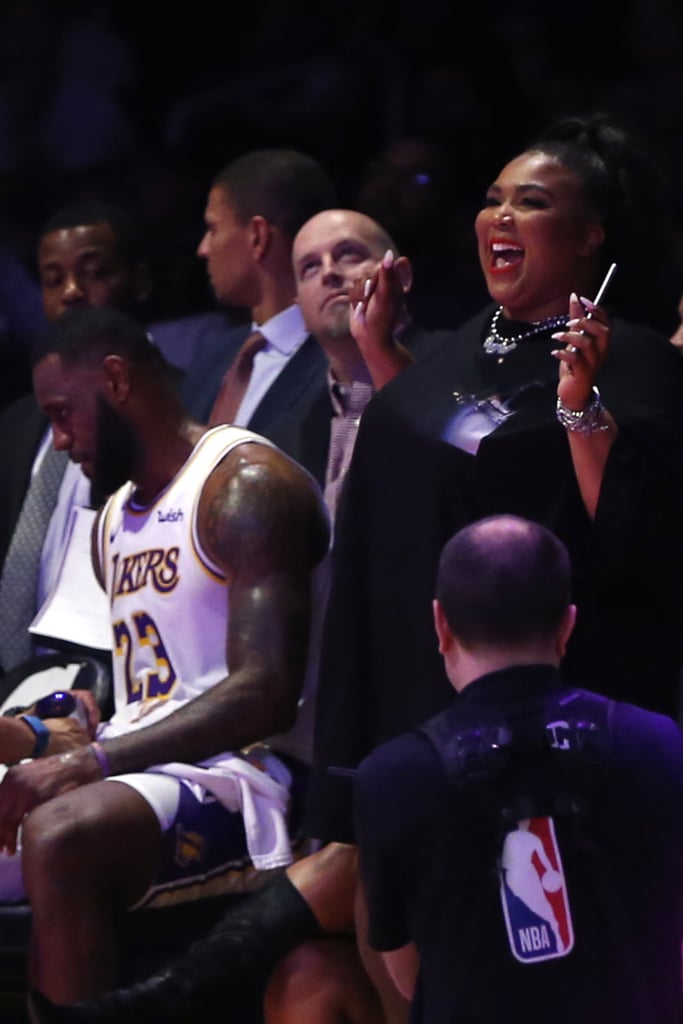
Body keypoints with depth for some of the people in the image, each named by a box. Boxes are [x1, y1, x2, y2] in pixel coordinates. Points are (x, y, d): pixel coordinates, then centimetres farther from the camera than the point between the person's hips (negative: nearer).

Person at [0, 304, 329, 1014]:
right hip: (141, 769, 9)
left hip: (245, 770, -9)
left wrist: (89, 762, -23)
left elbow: (266, 695, -19)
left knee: (60, 838, -34)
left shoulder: (247, 485, -8)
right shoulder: (115, 518, 21)